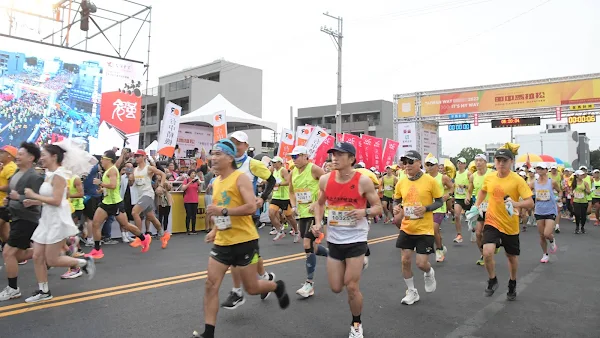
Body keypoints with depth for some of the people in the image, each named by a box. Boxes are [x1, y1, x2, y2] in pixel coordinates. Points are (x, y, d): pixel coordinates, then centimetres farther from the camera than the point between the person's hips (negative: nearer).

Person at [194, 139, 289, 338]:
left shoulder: (241, 178, -13)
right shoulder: (215, 183, 10)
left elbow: (251, 207, -24)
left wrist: (223, 211, -27)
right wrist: (215, 230, 11)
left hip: (245, 241, -7)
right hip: (222, 243, 7)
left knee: (251, 288, 6)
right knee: (210, 285, -2)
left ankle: (278, 287, 38)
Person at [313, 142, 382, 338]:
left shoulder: (363, 181, -14)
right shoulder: (325, 180, -4)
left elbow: (378, 207, -4)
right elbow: (320, 204, 13)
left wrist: (365, 212, -25)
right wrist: (318, 223, -2)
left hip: (356, 239, -4)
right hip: (334, 240, 4)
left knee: (352, 287, -2)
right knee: (336, 288, 11)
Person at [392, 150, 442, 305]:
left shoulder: (430, 181, -11)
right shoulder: (401, 183, -1)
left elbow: (440, 201, -3)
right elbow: (396, 200, 14)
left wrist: (426, 208, -20)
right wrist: (396, 208, -9)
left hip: (425, 229, -3)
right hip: (406, 228, 4)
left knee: (421, 263, -2)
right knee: (405, 260, 5)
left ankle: (429, 274, 36)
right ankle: (412, 292, 25)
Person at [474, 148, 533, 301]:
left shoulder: (517, 180, -14)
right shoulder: (489, 178, -3)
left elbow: (530, 203, -18)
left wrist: (516, 203, -36)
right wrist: (476, 206, 9)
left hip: (510, 226, -1)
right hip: (492, 222, 1)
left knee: (512, 257, 16)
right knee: (487, 253, -19)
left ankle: (512, 284, 44)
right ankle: (492, 280, 9)